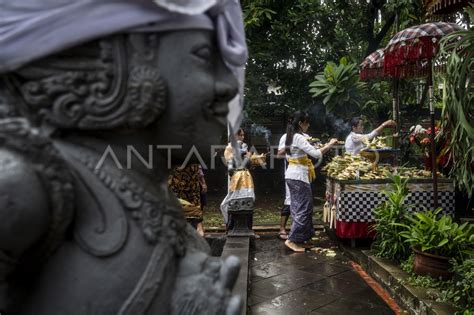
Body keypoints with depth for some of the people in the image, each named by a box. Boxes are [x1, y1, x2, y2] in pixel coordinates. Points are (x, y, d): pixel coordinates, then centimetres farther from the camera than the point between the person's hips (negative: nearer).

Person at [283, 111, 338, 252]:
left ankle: (300, 237, 20)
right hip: (298, 176, -10)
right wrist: (330, 144, -8)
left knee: (298, 208, 14)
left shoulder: (291, 136, 14)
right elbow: (317, 154, -21)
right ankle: (292, 240, -2)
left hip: (293, 175, 10)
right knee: (304, 209, -5)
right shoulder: (299, 138, -16)